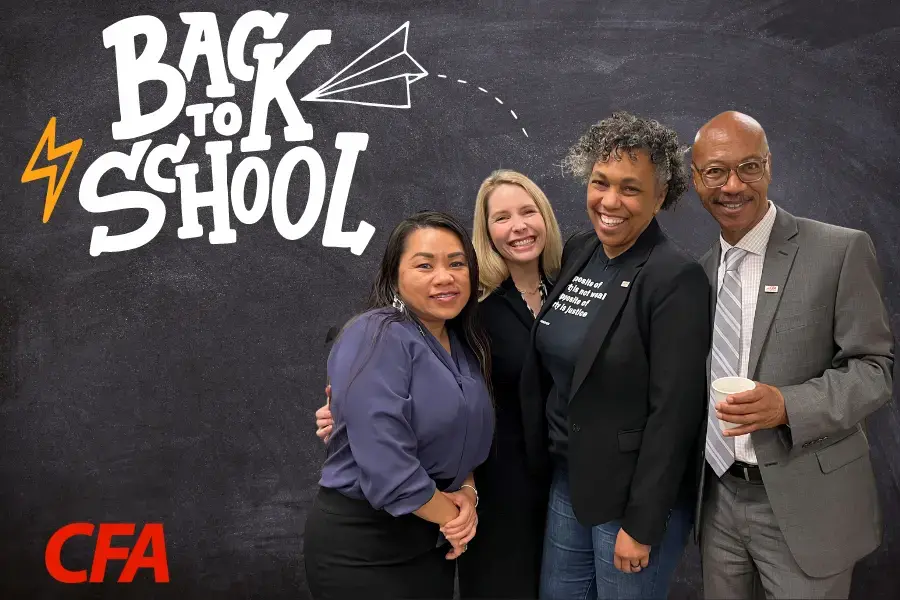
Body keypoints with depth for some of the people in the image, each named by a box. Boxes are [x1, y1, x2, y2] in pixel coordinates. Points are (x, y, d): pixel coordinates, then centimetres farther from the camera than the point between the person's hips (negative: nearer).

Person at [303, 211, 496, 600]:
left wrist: (467, 494, -6)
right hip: (359, 544, -7)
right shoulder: (377, 338, -20)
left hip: (431, 541, 8)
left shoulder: (466, 347, 5)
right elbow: (386, 468, -26)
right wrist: (453, 517, -13)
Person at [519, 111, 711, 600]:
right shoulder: (576, 252, 1)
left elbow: (674, 412, -18)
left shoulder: (676, 280, -18)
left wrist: (641, 525, -16)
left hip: (632, 497, -6)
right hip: (567, 481, 7)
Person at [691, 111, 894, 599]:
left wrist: (787, 405, -24)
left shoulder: (841, 251, -9)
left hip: (804, 505, -4)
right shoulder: (702, 270, 8)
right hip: (719, 498, 5)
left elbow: (874, 367, -9)